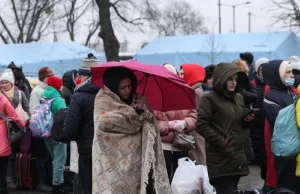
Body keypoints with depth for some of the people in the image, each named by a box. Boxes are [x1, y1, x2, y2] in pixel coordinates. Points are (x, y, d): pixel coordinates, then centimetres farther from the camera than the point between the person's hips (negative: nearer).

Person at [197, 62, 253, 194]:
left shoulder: (239, 98, 17)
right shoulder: (210, 99, -6)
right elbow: (201, 125, -14)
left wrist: (247, 119, 4)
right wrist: (220, 141, -17)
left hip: (238, 156, 7)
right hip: (221, 159, -7)